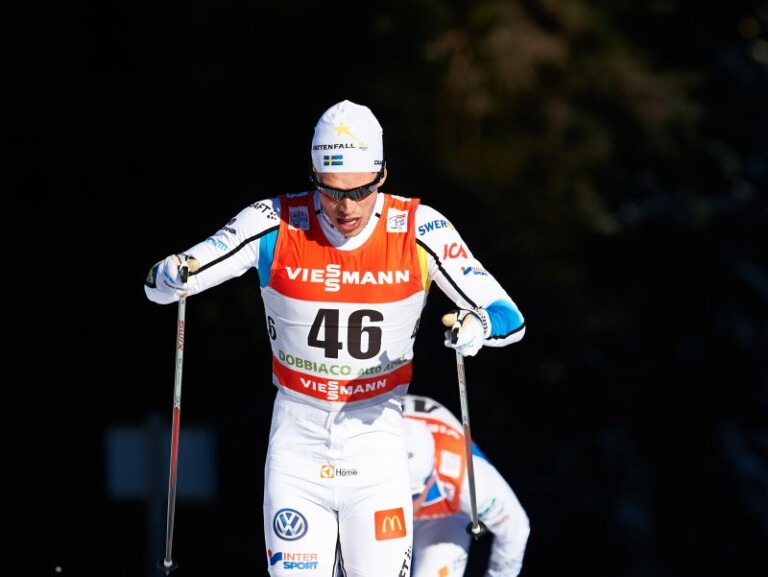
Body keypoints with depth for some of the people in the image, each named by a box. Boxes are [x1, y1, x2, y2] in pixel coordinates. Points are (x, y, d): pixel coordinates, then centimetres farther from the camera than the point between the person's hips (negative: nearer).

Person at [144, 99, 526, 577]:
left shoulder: (418, 230, -11)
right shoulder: (275, 224, -11)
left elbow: (510, 319, -9)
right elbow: (159, 284, -8)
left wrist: (476, 326, -32)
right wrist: (174, 276, -32)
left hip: (377, 434, 0)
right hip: (297, 435, 0)